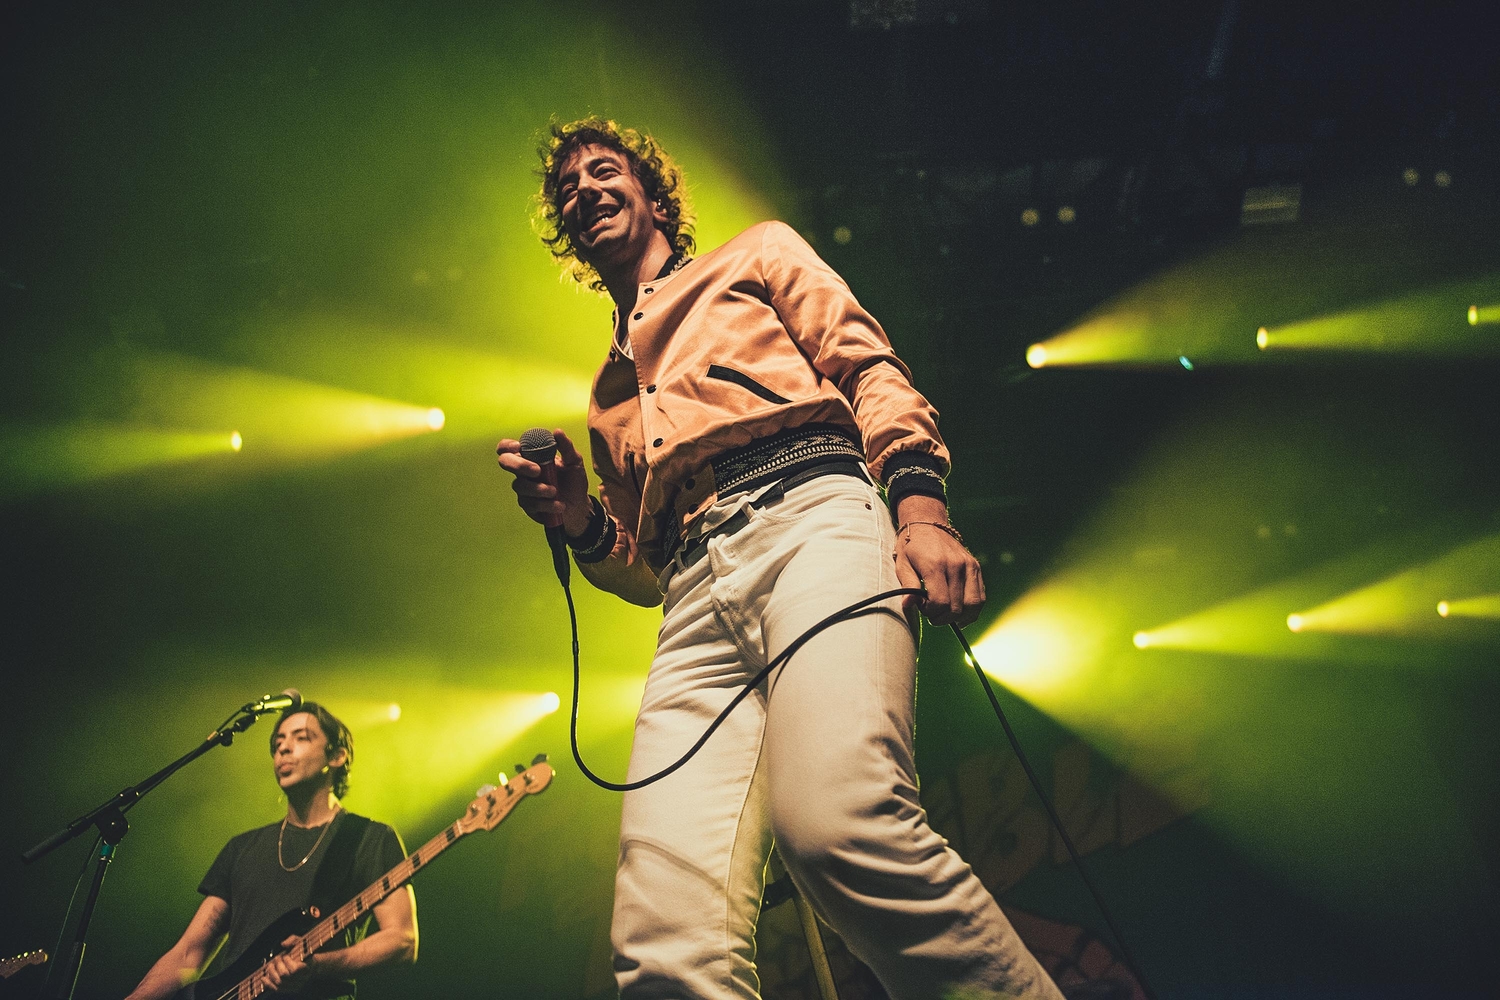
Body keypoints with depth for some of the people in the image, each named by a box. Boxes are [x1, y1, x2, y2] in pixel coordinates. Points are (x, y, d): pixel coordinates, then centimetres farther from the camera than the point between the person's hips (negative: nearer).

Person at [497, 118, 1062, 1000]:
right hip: (696, 598, 4)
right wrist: (584, 525, 13)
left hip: (808, 517, -4)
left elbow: (868, 365, 12)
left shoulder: (754, 255, 28)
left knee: (837, 818, -35)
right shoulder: (608, 398, 39)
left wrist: (920, 505, -8)